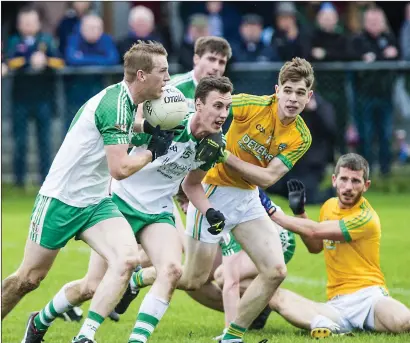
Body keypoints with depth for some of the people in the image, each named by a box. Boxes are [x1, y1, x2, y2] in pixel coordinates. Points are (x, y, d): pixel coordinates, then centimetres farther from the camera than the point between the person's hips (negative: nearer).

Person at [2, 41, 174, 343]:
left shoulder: (125, 101, 4)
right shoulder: (115, 105, -23)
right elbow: (120, 169, -26)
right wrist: (152, 152, -11)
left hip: (96, 202, 8)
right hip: (61, 201, -8)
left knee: (127, 258, -18)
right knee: (28, 278, 3)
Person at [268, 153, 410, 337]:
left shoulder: (366, 218, -11)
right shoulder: (329, 206, 12)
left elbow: (314, 231, -16)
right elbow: (316, 246, 28)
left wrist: (273, 214, -8)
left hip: (368, 295, -6)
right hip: (337, 305, 6)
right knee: (276, 297, -20)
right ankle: (321, 323, -41)